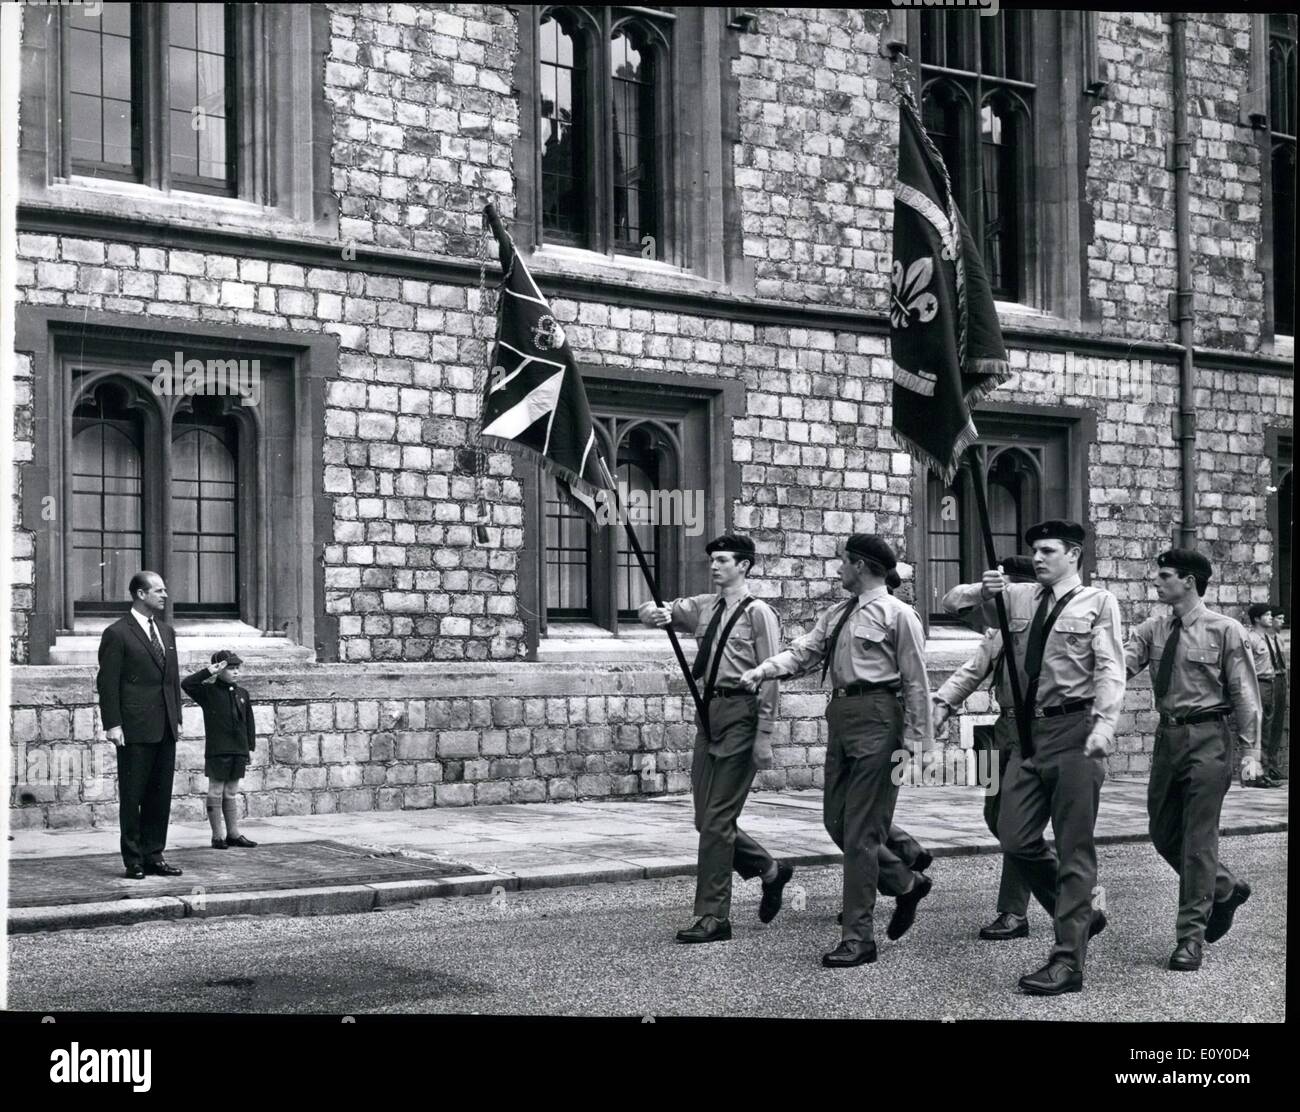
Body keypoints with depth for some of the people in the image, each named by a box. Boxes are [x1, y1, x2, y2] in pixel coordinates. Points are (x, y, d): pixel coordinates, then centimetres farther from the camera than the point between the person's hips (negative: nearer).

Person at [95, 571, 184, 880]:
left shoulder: (166, 632, 16)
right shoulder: (117, 634, -6)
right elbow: (107, 683, -9)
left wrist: (177, 718, 13)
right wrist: (112, 724, -14)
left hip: (165, 729, 7)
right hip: (135, 730, -7)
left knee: (160, 796, 9)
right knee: (132, 796, 1)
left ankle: (154, 856, 17)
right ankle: (133, 860, 7)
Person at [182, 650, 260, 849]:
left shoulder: (242, 694, 10)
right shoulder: (209, 692, -3)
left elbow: (249, 723, 13)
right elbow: (186, 684, -18)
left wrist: (250, 747, 9)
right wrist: (208, 672, -17)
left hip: (238, 751, 5)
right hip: (217, 751, -5)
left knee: (232, 793, 12)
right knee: (216, 792, 2)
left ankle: (234, 834, 18)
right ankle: (217, 836, 8)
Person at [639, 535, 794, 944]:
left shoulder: (758, 613, -7)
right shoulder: (704, 607, 14)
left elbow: (770, 676, -10)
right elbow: (650, 611, 16)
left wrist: (764, 735, -15)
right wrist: (657, 613, -10)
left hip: (741, 714, -7)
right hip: (708, 711, 7)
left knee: (717, 819, -6)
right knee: (706, 818, 11)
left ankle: (713, 917, 3)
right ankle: (770, 871, 33)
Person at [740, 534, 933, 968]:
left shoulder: (897, 614, -6)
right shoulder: (836, 615, 16)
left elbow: (916, 683, -7)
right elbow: (803, 652, 9)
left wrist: (915, 742, -9)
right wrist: (762, 671, -8)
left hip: (876, 718, -8)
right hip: (840, 714, 8)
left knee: (861, 830, -6)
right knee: (836, 820, 12)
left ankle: (858, 937, 1)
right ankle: (905, 884, 33)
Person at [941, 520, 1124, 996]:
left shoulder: (1098, 603, 0)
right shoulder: (1018, 598, 13)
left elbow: (1109, 669, -10)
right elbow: (953, 603, 17)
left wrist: (1104, 725, -24)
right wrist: (982, 589, -5)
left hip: (1074, 729, -6)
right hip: (1030, 729, 6)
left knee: (1074, 848, -3)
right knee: (1017, 838, 5)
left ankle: (1068, 962, 1)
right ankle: (1077, 915, 26)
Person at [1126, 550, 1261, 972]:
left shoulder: (1225, 631, -7)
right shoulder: (1153, 630, 7)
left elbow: (1245, 695, -5)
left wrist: (1250, 753, -8)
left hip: (1207, 739, -6)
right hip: (1168, 735, 6)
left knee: (1198, 838, -4)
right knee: (1164, 834, 13)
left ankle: (1191, 936, 4)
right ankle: (1225, 890, 37)